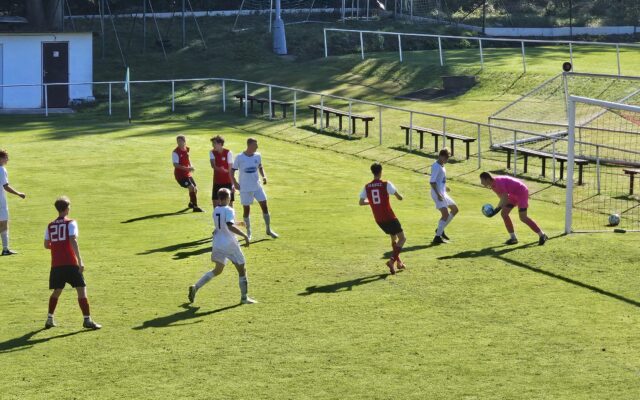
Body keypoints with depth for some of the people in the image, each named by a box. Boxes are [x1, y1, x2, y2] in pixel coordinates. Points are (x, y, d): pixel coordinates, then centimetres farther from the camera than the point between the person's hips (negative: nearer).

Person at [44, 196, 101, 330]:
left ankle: (50, 319, 20)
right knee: (81, 289, -3)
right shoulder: (71, 223, -4)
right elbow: (73, 241, -15)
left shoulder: (50, 226, 12)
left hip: (56, 264, 5)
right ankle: (87, 320, -9)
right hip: (71, 264, -5)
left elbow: (46, 245, 16)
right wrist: (80, 261, -18)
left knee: (57, 291, 20)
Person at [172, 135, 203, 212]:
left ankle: (191, 203, 41)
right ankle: (195, 207, -14)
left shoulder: (187, 149, 6)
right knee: (191, 187, -20)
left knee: (195, 189, 15)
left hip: (187, 174, 8)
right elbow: (175, 165, -23)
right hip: (180, 174, -8)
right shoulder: (176, 152, -16)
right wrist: (187, 168, -30)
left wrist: (191, 167, 5)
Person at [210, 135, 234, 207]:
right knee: (215, 202, 2)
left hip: (227, 182, -3)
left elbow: (231, 169, -7)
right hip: (217, 182, 3)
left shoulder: (228, 153, -9)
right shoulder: (212, 153, 1)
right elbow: (213, 165, -15)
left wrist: (233, 184, -9)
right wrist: (219, 169, -38)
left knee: (229, 202, 1)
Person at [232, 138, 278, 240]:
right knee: (246, 209, 3)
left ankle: (268, 230, 15)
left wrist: (264, 176, -1)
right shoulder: (239, 158, -11)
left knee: (264, 206, 1)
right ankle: (248, 232, 17)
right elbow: (232, 171, -3)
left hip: (257, 186, 4)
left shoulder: (257, 156, 1)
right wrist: (235, 183, -13)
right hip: (245, 188, -4)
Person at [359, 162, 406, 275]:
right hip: (389, 218, -6)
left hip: (378, 220, 6)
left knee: (394, 238, 24)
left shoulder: (367, 187, 1)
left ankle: (399, 263, 26)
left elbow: (361, 202, 5)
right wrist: (399, 196, 14)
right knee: (402, 238, 3)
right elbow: (400, 197, -10)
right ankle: (392, 260, -16)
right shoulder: (386, 184, -12)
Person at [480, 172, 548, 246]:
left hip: (522, 192, -10)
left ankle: (542, 235, -5)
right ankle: (513, 238, 7)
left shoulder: (498, 182, -27)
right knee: (504, 213, 1)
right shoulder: (493, 185, 3)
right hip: (514, 194, 10)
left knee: (523, 217, -16)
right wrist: (496, 209, 5)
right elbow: (503, 199, 13)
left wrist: (496, 210, -28)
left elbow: (505, 199, -29)